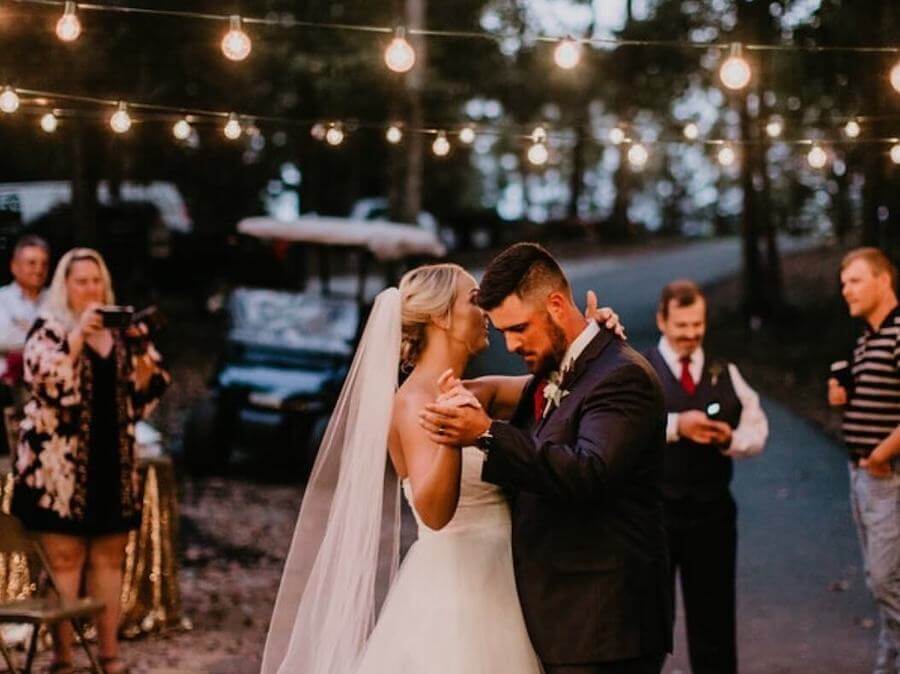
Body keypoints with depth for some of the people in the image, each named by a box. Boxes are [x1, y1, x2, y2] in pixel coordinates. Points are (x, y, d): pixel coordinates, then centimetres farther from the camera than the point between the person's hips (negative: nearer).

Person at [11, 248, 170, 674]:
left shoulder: (122, 330, 12)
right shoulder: (48, 329, -1)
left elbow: (149, 390, 7)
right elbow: (46, 381, -17)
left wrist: (140, 349, -10)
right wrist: (79, 334, -22)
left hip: (113, 462, 5)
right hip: (60, 462, -5)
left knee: (109, 559, 8)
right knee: (65, 561, -3)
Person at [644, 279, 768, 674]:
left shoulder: (725, 374, 10)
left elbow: (756, 431, 6)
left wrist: (731, 439, -15)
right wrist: (675, 426, -32)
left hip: (712, 509, 3)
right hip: (653, 509, -3)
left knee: (714, 613, 11)